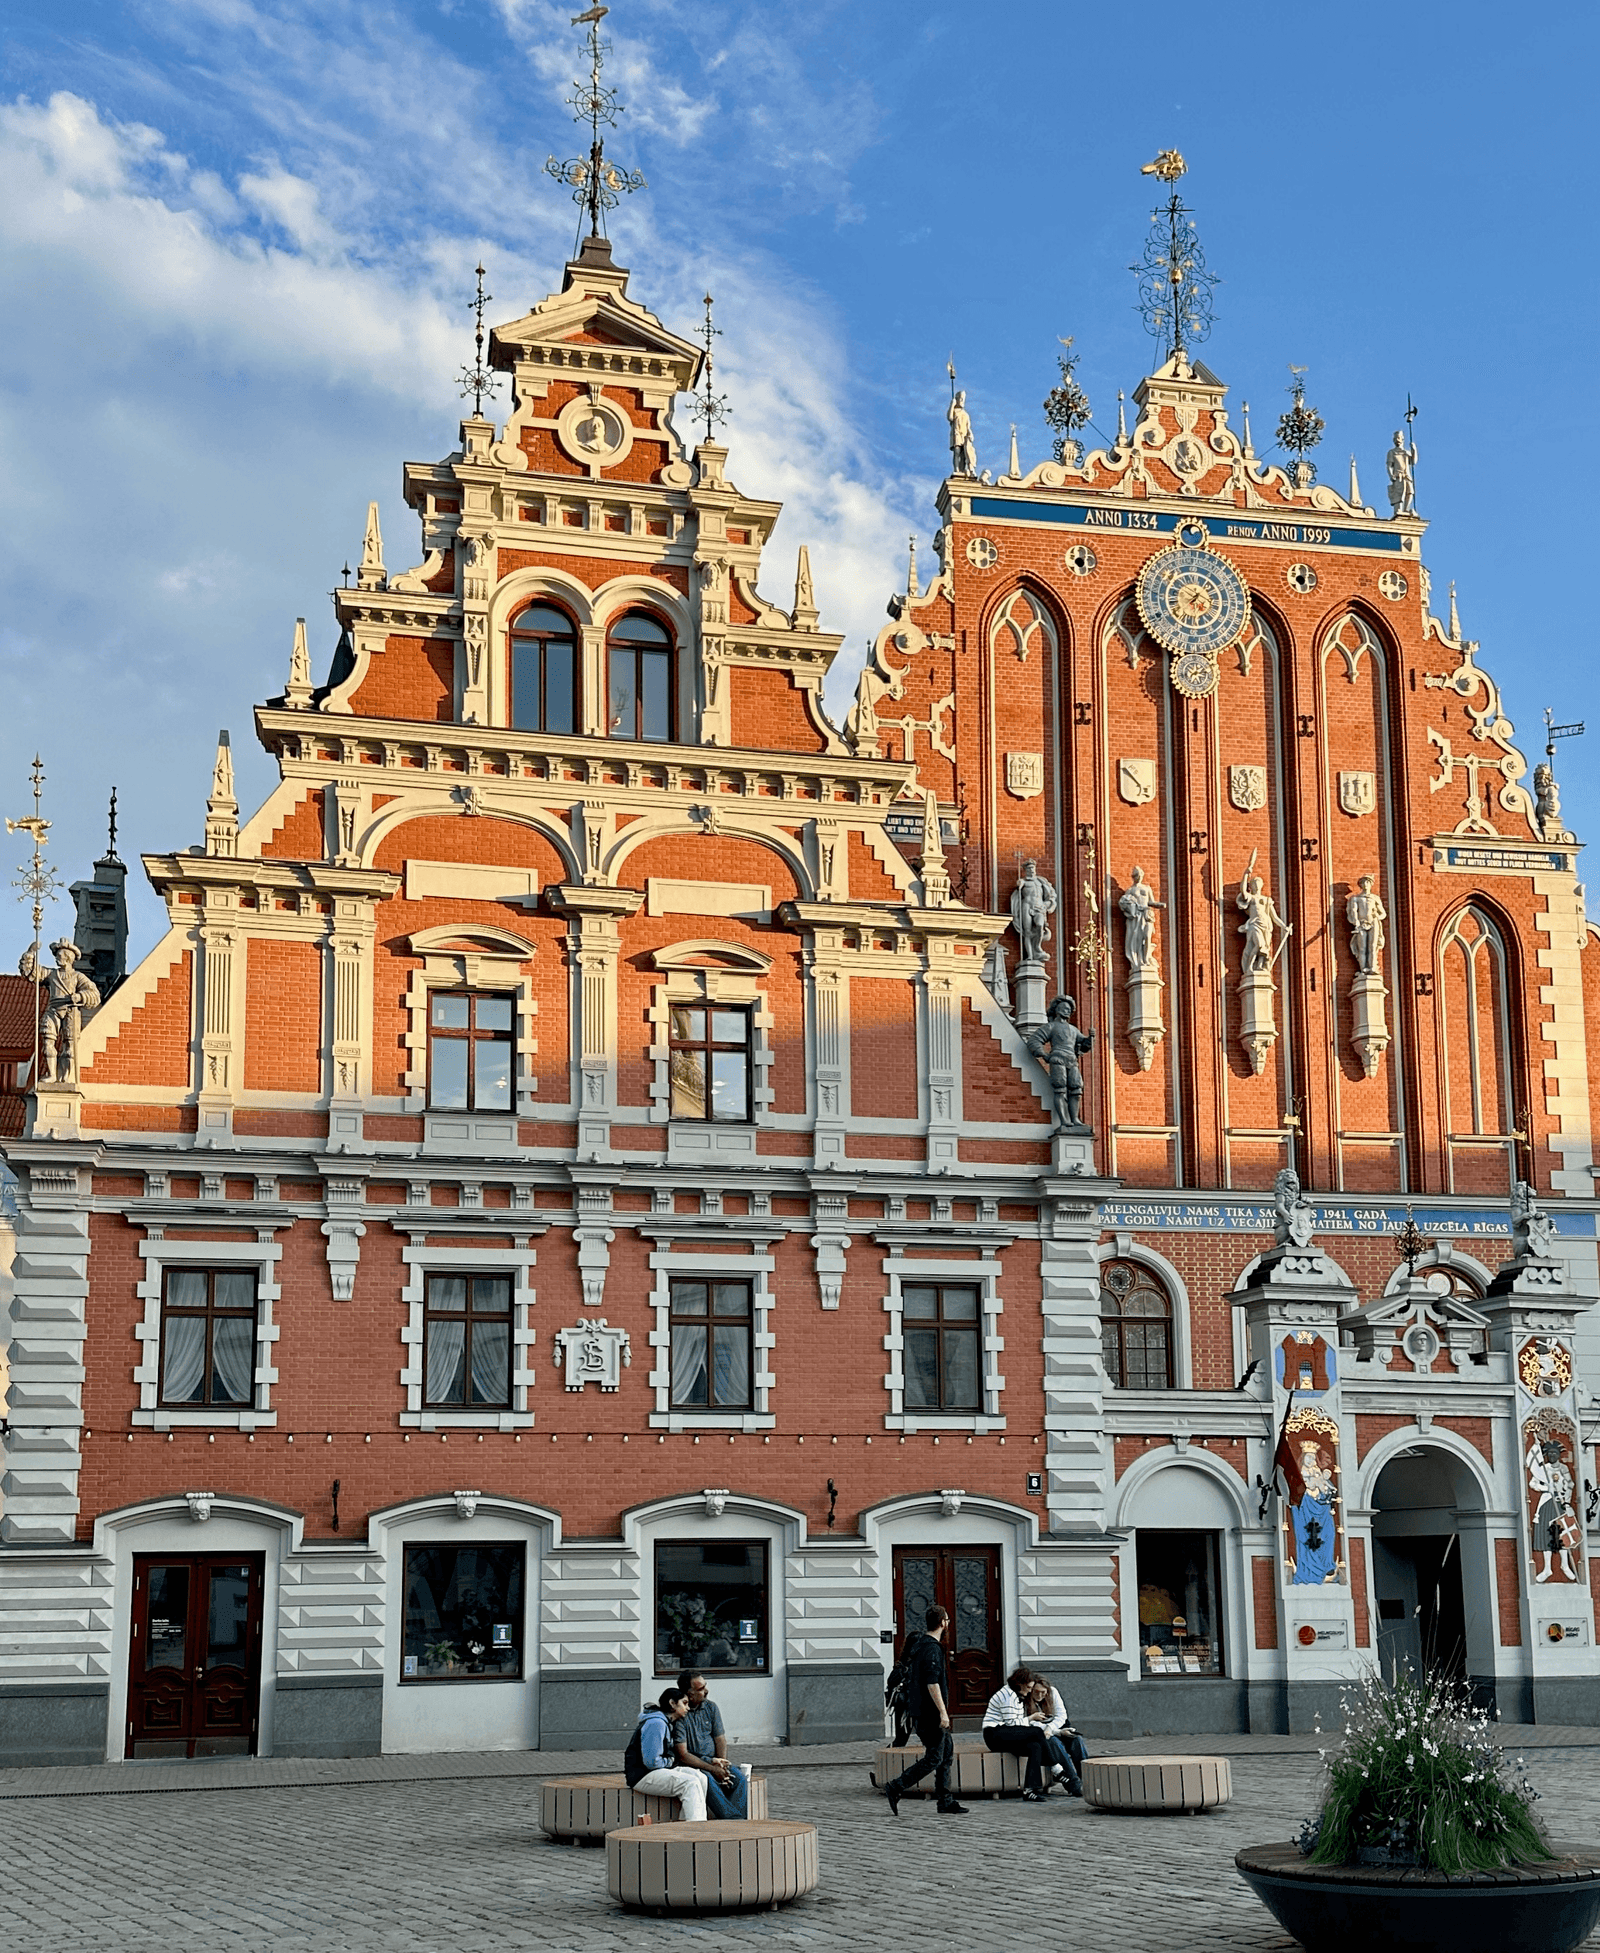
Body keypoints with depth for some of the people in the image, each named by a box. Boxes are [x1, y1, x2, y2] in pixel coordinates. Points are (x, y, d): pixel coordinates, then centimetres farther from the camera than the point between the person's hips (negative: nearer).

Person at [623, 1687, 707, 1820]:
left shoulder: (666, 1722, 17)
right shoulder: (656, 1723, -18)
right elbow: (651, 1762, -21)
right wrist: (669, 1762, -5)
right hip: (642, 1776, -10)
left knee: (701, 1778, -5)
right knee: (690, 1783, -25)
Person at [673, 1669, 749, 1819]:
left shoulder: (711, 1708, 8)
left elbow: (720, 1740, 10)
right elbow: (683, 1755, -15)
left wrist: (721, 1765, -10)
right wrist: (713, 1769, -19)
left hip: (713, 1762, 6)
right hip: (691, 1765, -6)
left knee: (739, 1778, -21)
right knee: (708, 1780, -36)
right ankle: (733, 1818, -37)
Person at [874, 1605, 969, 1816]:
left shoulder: (921, 1645, 15)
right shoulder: (932, 1648, -16)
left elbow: (911, 1681, 22)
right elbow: (932, 1683, -23)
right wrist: (943, 1712, -23)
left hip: (921, 1711, 10)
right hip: (930, 1713, -10)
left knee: (947, 1752, 11)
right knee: (933, 1758, -7)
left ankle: (946, 1802, 12)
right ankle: (894, 1788, -6)